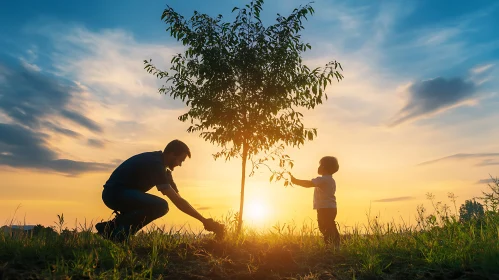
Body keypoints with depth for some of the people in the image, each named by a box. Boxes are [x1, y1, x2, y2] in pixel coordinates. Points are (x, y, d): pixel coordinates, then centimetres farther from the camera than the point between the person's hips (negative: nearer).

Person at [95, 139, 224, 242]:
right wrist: (204, 220, -18)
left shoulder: (157, 161, 9)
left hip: (115, 193, 10)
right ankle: (116, 230, -10)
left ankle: (111, 226, 16)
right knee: (161, 206, -24)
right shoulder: (155, 164, -20)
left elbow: (177, 197, 10)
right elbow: (177, 201, -24)